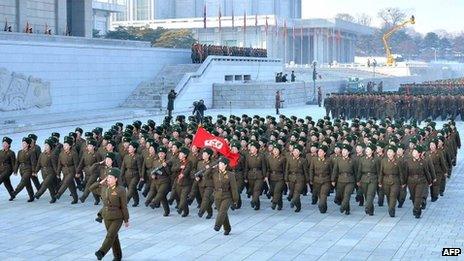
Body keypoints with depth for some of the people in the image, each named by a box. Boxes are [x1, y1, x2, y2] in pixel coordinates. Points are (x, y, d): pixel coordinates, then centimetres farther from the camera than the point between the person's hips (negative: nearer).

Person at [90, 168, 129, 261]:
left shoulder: (121, 190, -18)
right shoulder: (104, 188, -1)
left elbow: (124, 206, -13)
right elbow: (92, 189, 10)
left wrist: (126, 220, -8)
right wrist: (100, 183, -5)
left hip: (117, 218, -6)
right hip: (107, 217, 6)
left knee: (110, 235, -18)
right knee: (114, 236, 14)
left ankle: (101, 252, -26)